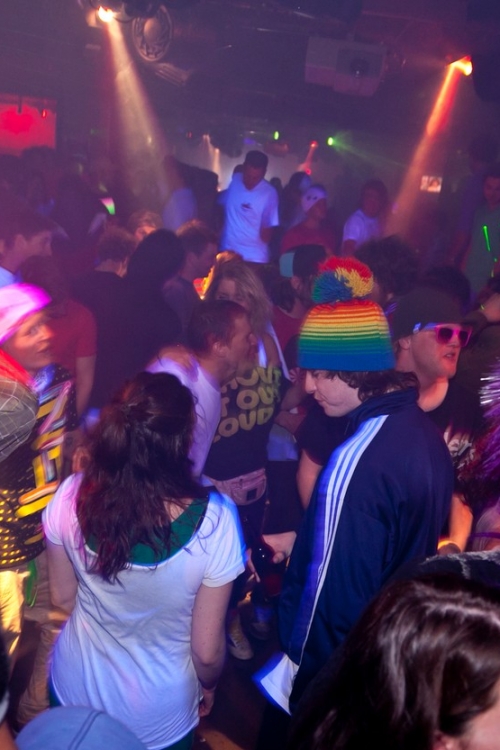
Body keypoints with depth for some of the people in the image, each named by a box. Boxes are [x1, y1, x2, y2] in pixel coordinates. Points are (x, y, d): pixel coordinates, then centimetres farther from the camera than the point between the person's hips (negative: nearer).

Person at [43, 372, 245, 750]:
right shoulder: (214, 521, -33)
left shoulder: (70, 499, -25)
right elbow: (207, 651, -20)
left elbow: (64, 598, -6)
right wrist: (208, 686, 2)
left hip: (74, 692, 2)